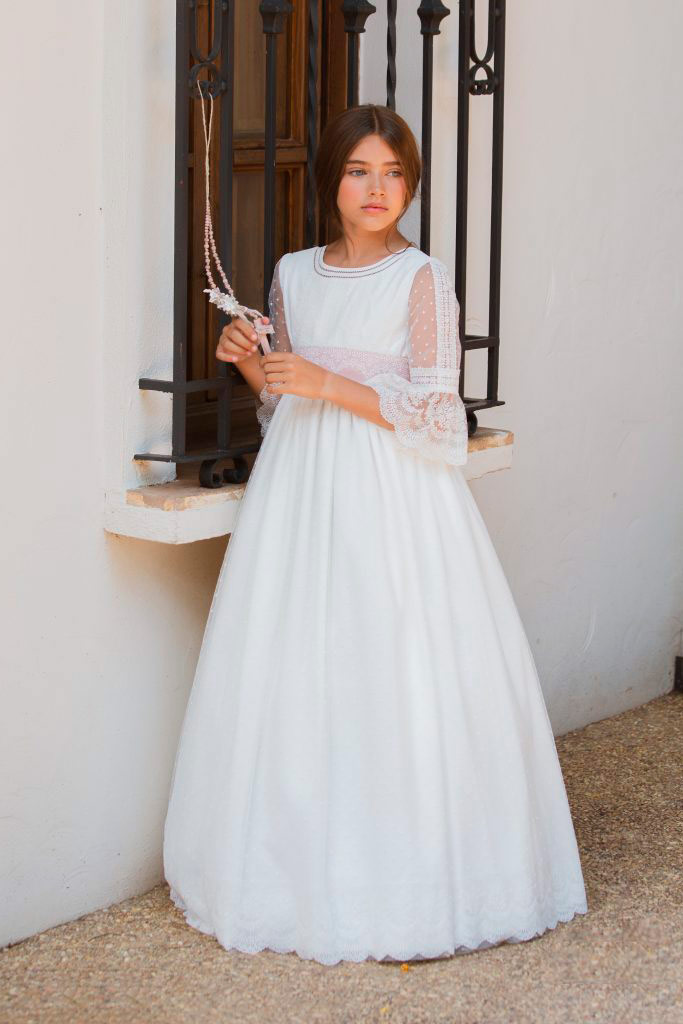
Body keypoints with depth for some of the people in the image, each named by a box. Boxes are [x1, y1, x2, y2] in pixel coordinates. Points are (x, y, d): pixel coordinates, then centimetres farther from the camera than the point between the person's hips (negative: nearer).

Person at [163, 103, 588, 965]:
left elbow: (434, 411, -9)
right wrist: (251, 365, -1)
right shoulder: (292, 274, 11)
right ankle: (308, 869, 14)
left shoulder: (422, 279, -4)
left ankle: (405, 883, 4)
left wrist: (329, 385, -15)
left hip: (395, 494, -5)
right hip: (303, 491, 5)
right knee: (297, 677, 3)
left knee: (395, 676, -6)